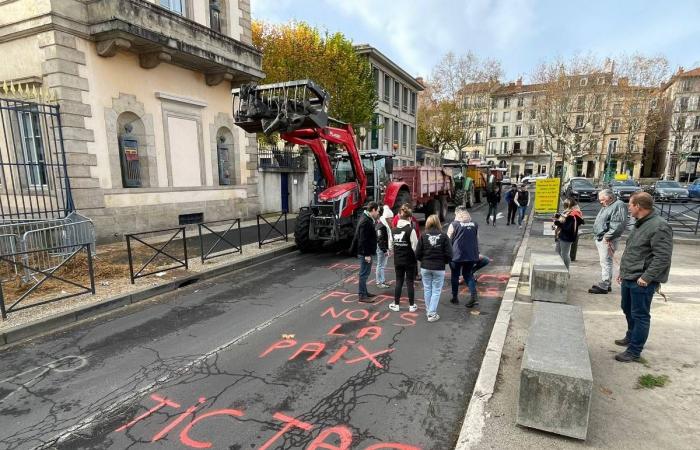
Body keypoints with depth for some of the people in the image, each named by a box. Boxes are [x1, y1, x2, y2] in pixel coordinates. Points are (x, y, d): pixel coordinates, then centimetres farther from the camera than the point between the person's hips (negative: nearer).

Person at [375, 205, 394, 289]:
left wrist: (389, 249, 18)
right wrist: (384, 250, -20)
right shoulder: (381, 225, -18)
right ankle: (379, 282, 7)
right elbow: (380, 239, -21)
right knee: (381, 265, -1)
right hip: (381, 248, -10)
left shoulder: (386, 224, 14)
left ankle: (382, 280, 26)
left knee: (383, 265, 16)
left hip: (385, 248, 10)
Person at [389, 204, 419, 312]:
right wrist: (417, 257, 1)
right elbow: (415, 247, -14)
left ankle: (396, 305, 18)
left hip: (398, 261, 4)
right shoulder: (410, 230, -15)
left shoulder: (393, 230, 0)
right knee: (410, 283, 6)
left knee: (399, 282, 12)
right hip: (410, 261, -4)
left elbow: (392, 245, 3)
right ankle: (411, 305, 16)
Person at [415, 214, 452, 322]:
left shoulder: (423, 236, -6)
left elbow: (417, 254, -5)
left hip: (425, 268, 2)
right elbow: (449, 254, -8)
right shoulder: (444, 236, -8)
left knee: (427, 289, 15)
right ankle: (432, 314, 6)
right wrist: (444, 262, 12)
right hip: (439, 268, -1)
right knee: (436, 291, 7)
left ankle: (428, 311, 25)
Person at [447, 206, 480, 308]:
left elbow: (448, 240, -6)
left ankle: (455, 298, 21)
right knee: (468, 274, 16)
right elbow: (477, 240, 13)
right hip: (471, 255, 4)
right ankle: (474, 296, 0)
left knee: (455, 275, 12)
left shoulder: (454, 224, -6)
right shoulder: (474, 225, 8)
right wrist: (476, 253, 23)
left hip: (457, 255, -4)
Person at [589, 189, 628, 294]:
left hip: (607, 240, -10)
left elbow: (618, 224, -22)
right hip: (600, 238, 10)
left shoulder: (618, 205, -12)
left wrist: (608, 237, -21)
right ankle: (606, 284, 23)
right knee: (604, 262, 14)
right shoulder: (606, 206, 19)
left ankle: (604, 286, -6)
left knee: (606, 262, -8)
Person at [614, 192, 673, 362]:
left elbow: (662, 257, -23)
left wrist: (647, 277, -23)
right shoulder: (639, 224, 13)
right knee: (627, 310, 23)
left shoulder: (659, 227, -19)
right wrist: (623, 271, 22)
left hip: (641, 282, -9)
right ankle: (631, 337, 42)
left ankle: (634, 351, 11)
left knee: (640, 315, 2)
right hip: (629, 278, 9)